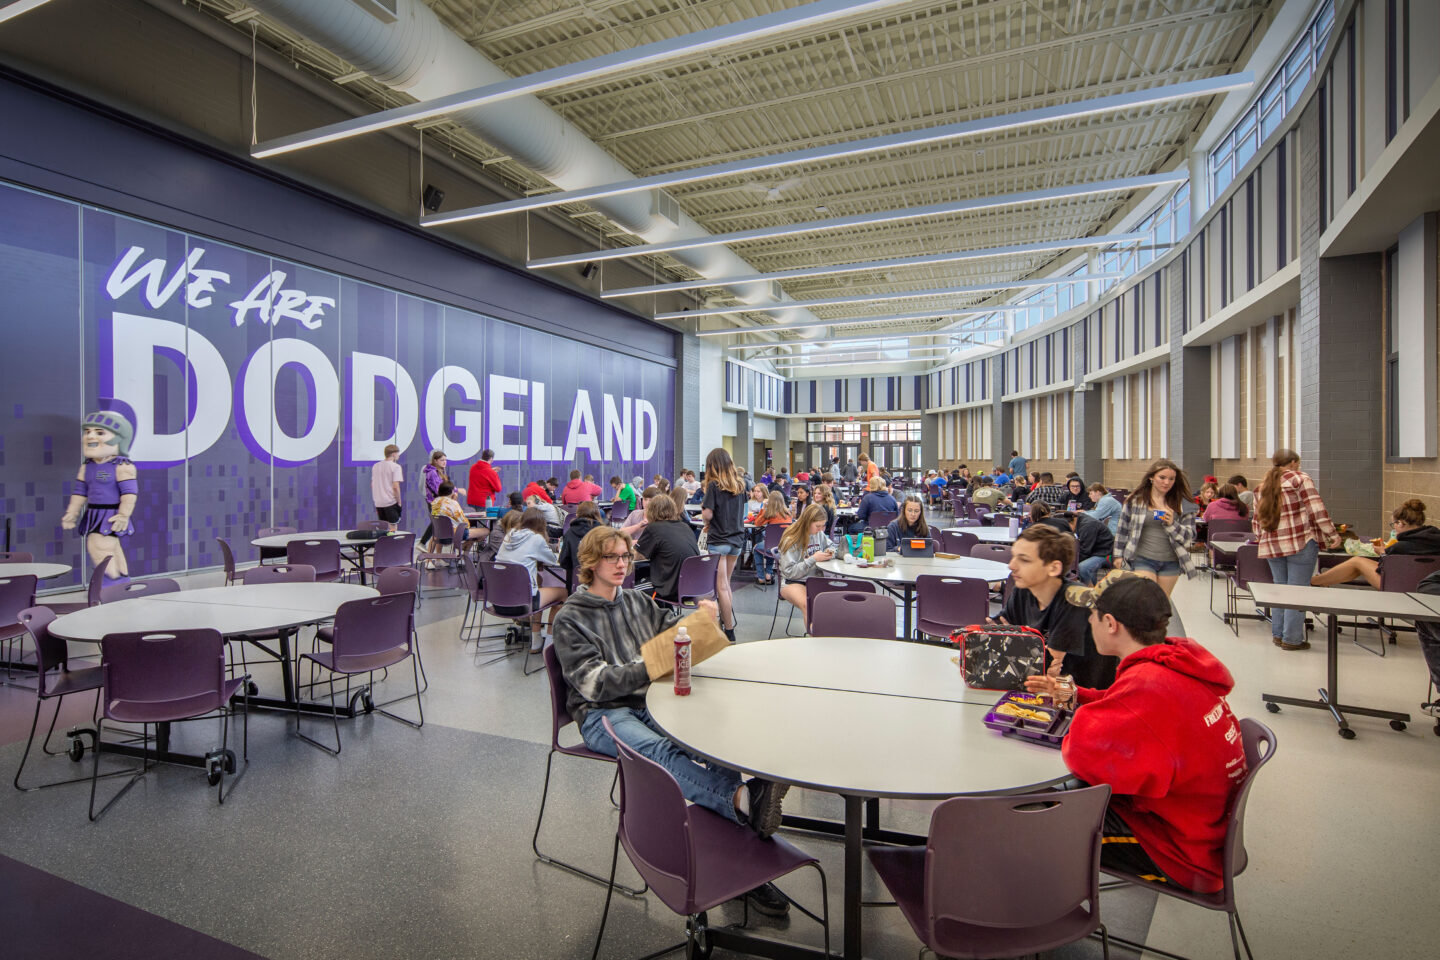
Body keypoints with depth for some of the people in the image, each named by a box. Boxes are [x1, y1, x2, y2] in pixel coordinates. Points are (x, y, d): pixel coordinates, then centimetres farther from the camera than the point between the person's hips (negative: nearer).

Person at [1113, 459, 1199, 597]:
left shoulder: (1183, 504, 4)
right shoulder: (1136, 500, 0)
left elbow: (1190, 535, 3)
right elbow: (1123, 528, 6)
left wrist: (1172, 524, -16)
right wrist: (1119, 554, 5)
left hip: (1171, 562, 2)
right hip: (1143, 560, -2)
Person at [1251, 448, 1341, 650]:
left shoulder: (1262, 487, 14)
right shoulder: (1300, 479, -3)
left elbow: (1256, 523, 17)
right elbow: (1317, 511, -10)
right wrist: (1332, 535, -4)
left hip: (1271, 546, 5)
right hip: (1300, 543, -5)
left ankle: (1278, 634, 17)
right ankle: (1292, 638, 1)